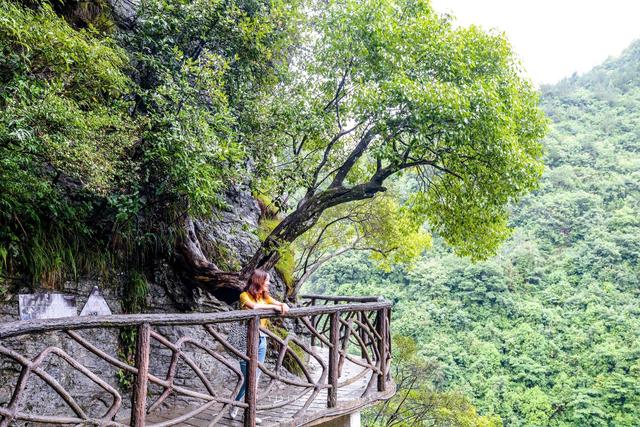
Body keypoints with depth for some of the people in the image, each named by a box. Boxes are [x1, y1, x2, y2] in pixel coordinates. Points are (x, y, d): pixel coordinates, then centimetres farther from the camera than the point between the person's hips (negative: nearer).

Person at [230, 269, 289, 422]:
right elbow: (254, 306, -27)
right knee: (247, 378, -5)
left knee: (255, 378, 9)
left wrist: (283, 306, -19)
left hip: (261, 340, 6)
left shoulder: (265, 297, 11)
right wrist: (273, 306, -22)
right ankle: (234, 406, 16)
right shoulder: (245, 295, -8)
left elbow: (281, 304, 3)